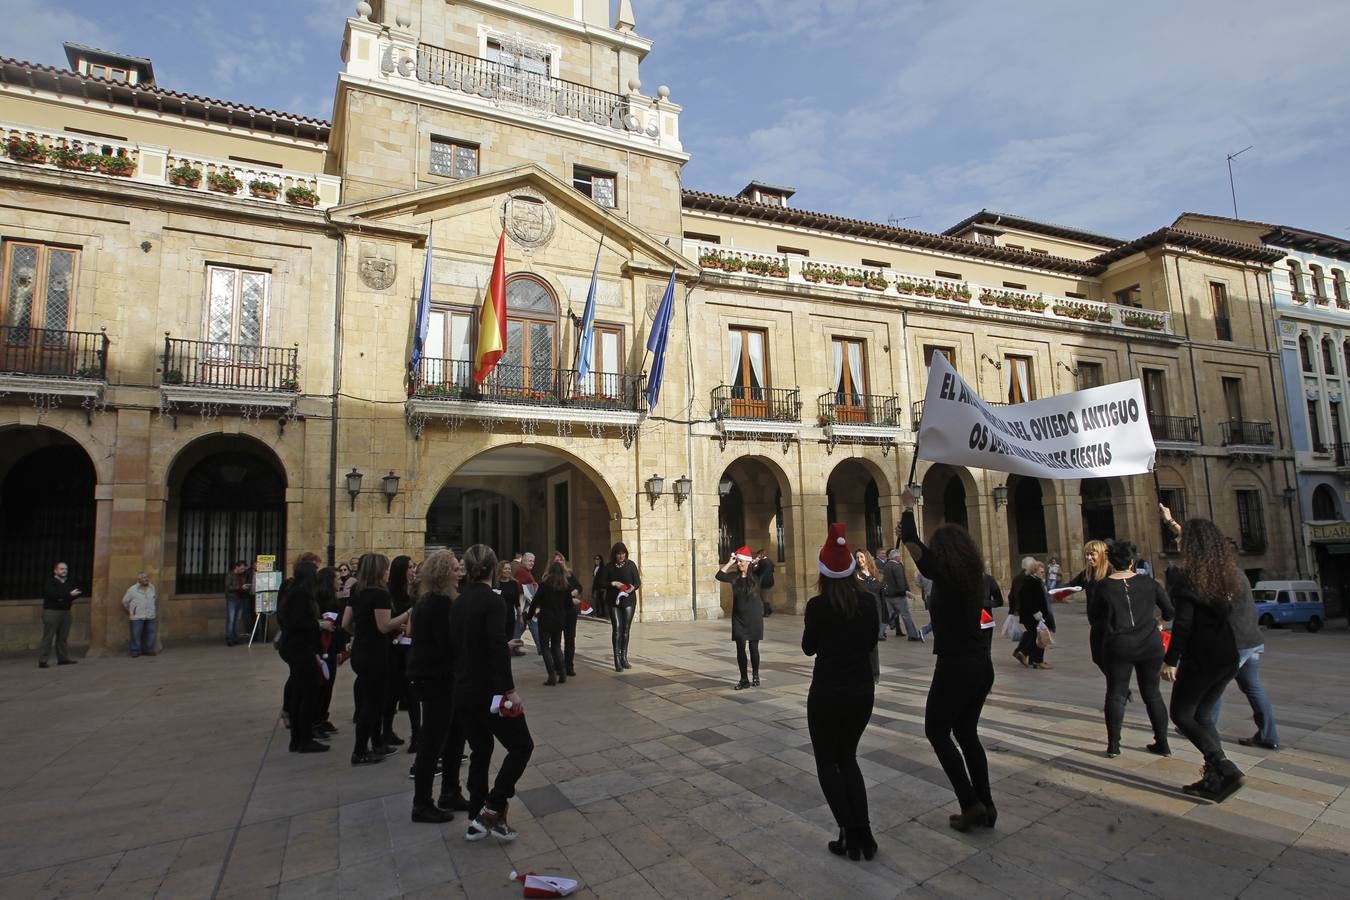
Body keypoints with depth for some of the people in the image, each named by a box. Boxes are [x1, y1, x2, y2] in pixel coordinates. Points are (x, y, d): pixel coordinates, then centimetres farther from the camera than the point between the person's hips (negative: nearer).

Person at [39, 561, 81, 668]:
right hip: (52, 612, -6)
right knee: (48, 637, -6)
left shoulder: (68, 583, 15)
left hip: (65, 612, 6)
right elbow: (53, 595, -19)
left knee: (63, 637, 9)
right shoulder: (50, 582, -5)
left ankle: (63, 658, 14)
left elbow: (76, 594, 9)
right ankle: (42, 661, -3)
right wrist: (69, 595, -19)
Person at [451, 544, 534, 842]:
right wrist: (510, 689, -21)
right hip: (488, 691, -8)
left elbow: (453, 646, 13)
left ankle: (477, 822, 24)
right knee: (521, 745, 6)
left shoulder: (457, 603, 7)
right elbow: (498, 647, -24)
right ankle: (492, 811, 4)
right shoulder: (491, 600, -16)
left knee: (480, 751, 18)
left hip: (463, 691, 8)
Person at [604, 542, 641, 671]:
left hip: (629, 600, 1)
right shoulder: (609, 567, 3)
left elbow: (638, 582, 4)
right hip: (613, 601, -1)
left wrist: (633, 587, -17)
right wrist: (613, 583, -15)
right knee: (617, 628, -10)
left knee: (626, 629, 7)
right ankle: (617, 660, -9)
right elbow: (603, 583, 3)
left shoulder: (631, 564, 3)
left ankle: (624, 657, 19)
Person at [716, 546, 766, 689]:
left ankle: (756, 676, 23)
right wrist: (729, 563, -10)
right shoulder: (734, 577, 1)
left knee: (754, 647, 6)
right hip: (739, 618, 2)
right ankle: (744, 679, 10)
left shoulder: (756, 576, -2)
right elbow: (719, 576, -12)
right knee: (740, 648, 1)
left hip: (754, 618, -2)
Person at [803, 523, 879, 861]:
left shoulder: (817, 605, -15)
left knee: (827, 761, 13)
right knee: (848, 757, 21)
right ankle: (863, 832, 14)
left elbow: (808, 648, -1)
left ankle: (849, 834, 8)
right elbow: (871, 643, 10)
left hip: (827, 691, -4)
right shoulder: (869, 601, -3)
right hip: (862, 690, 5)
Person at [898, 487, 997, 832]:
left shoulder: (942, 573, -15)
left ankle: (971, 805, 7)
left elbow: (911, 543, -9)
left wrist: (907, 507, 6)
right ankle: (985, 806, 23)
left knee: (937, 732, 10)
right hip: (982, 665, 8)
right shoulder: (974, 576, 5)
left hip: (955, 667, -7)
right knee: (966, 733, 19)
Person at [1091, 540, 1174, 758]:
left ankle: (1113, 746, 8)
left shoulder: (1102, 586, -6)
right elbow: (1169, 611, 4)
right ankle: (1162, 743, 20)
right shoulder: (1148, 583, -1)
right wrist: (1162, 619, 26)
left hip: (1118, 646, -2)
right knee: (1152, 693, 16)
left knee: (1115, 694, 8)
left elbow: (1093, 618, 2)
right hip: (1150, 643, 2)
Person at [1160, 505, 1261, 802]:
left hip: (1204, 655, -7)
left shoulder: (1187, 578, -17)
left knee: (1182, 714, 7)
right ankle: (1213, 778, 16)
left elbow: (1183, 624, -20)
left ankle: (1225, 769, -6)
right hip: (1232, 654, 7)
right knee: (1202, 713, 17)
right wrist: (1172, 523, 37)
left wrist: (1170, 661, -12)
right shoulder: (1233, 572, 6)